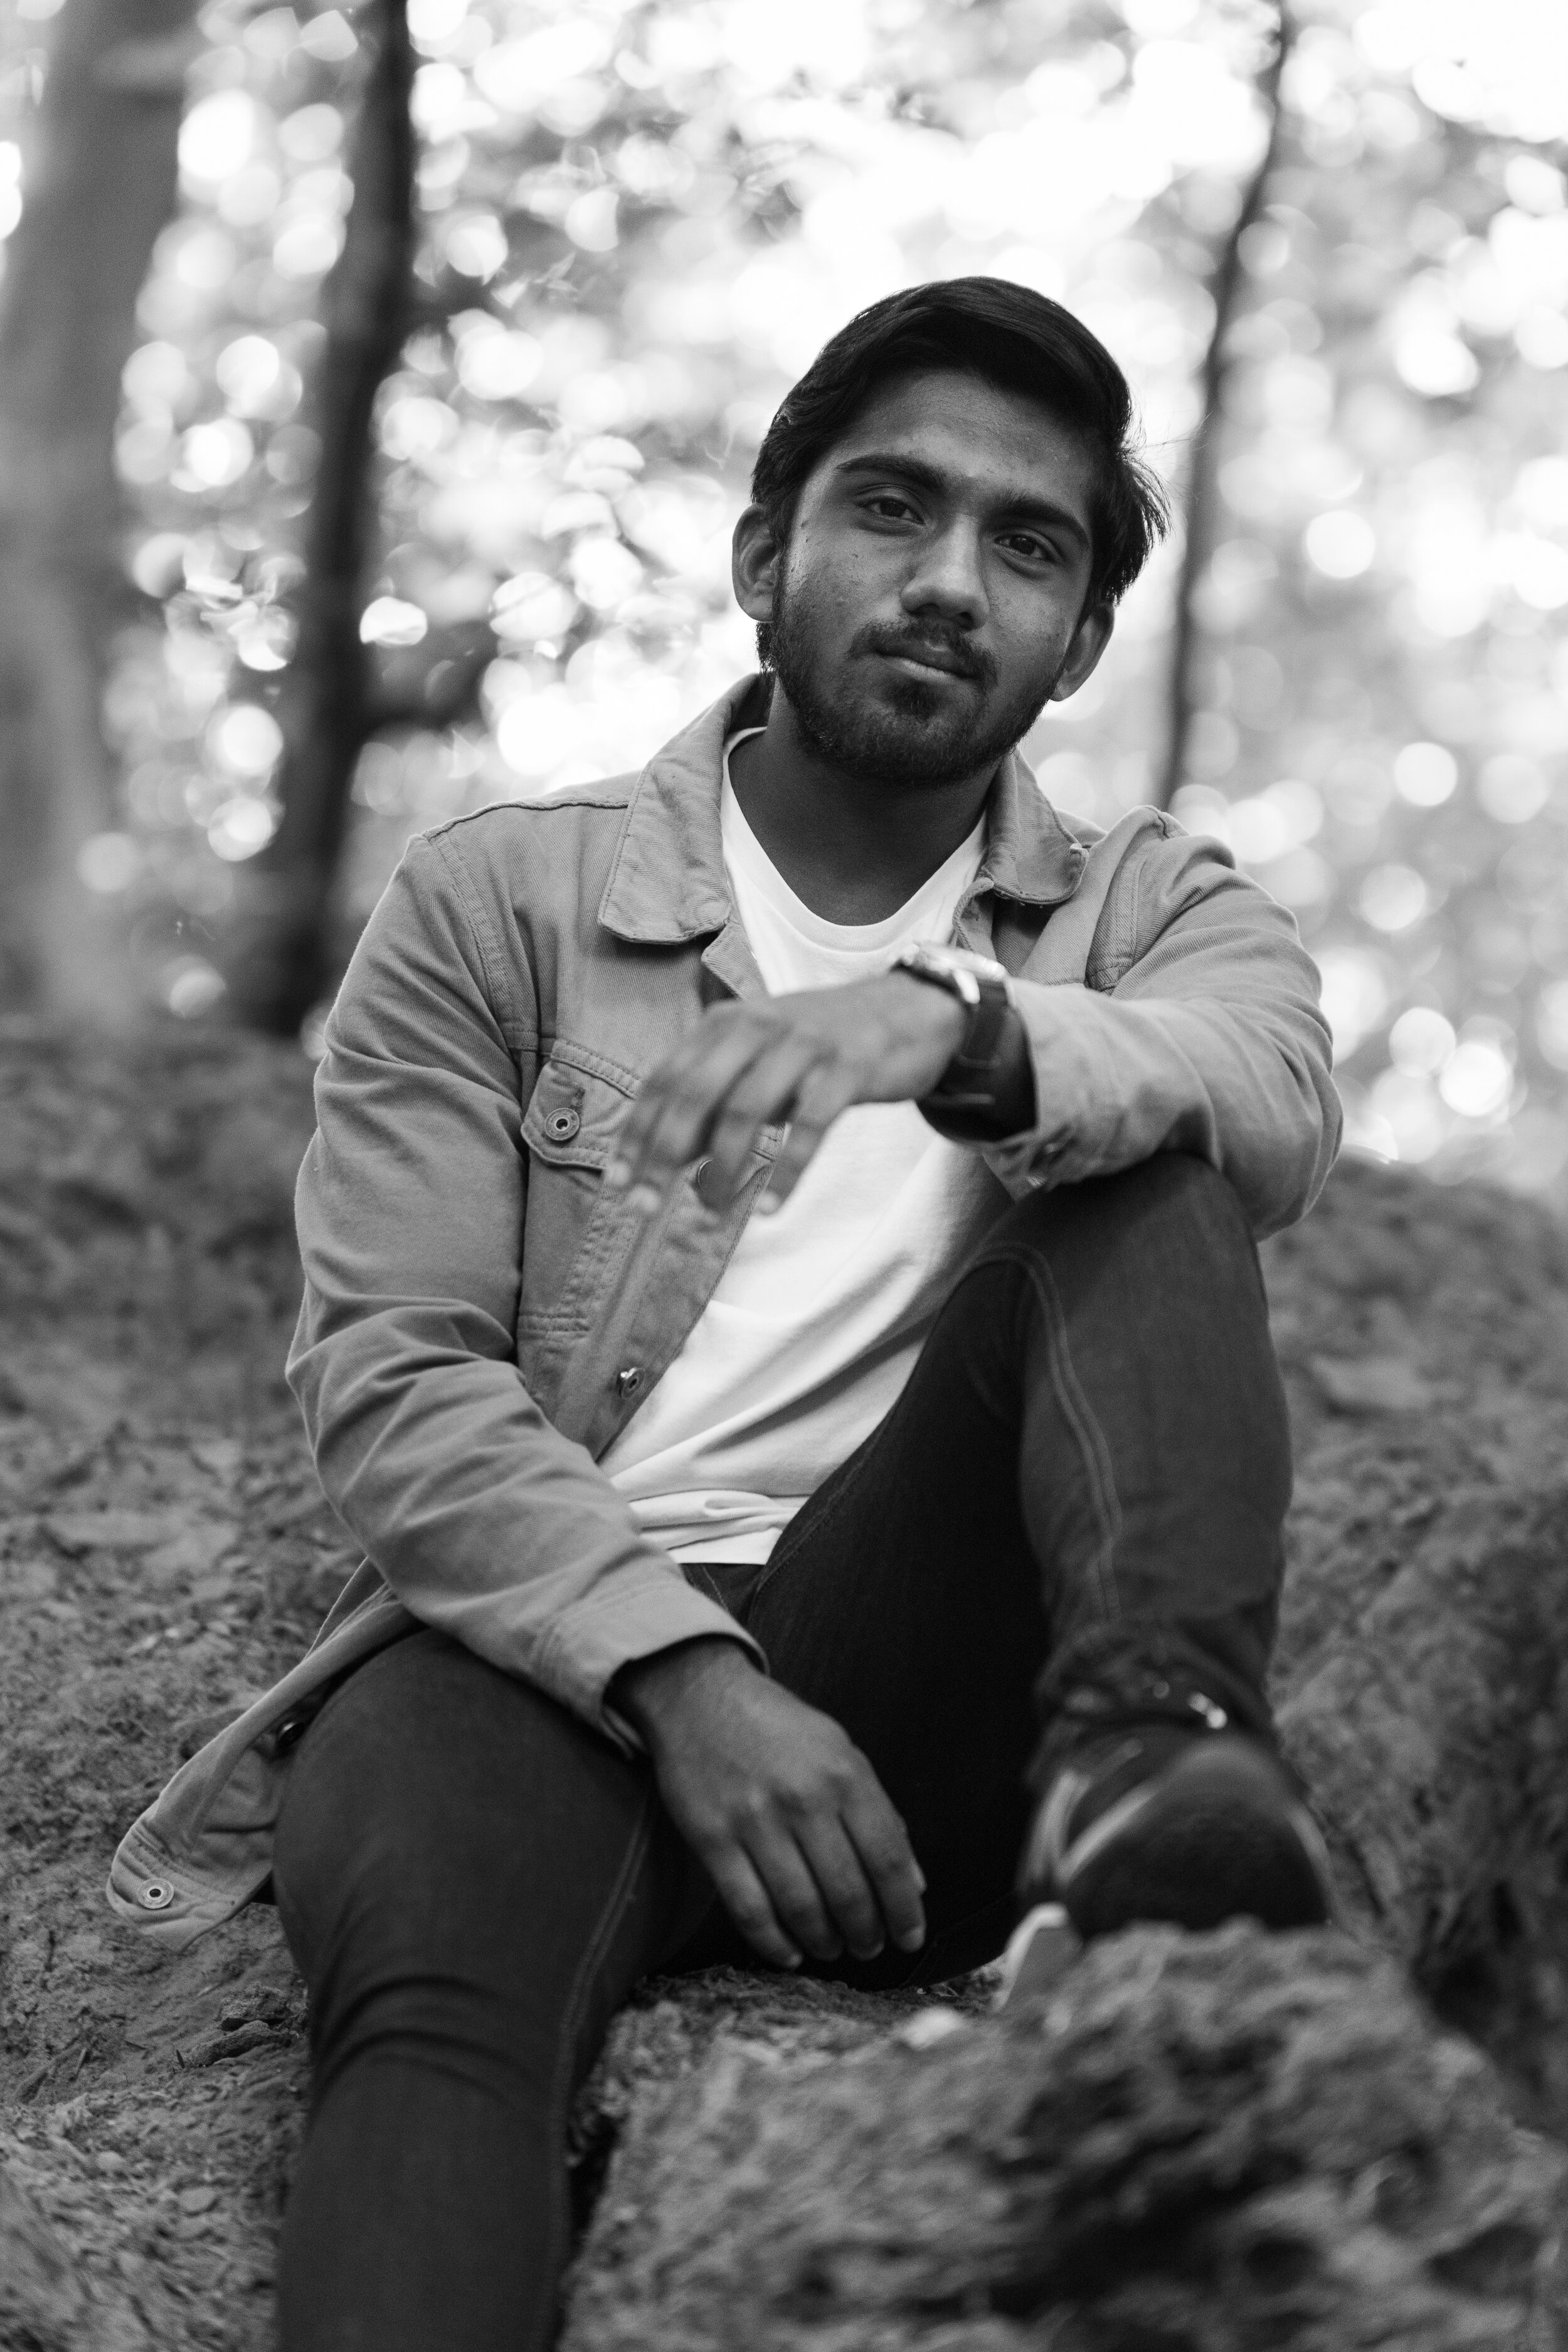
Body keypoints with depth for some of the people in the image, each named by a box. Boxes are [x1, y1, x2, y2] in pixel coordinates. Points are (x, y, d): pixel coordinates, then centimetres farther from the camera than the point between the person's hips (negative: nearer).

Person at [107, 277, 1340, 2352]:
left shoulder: (1160, 912, 15)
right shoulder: (496, 902, 10)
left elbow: (1273, 1106, -10)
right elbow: (391, 1377, -1)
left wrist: (960, 1023, -32)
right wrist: (683, 1677, -17)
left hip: (929, 1673, 2)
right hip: (559, 1641, -1)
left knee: (1130, 1167, -19)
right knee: (434, 1994, -35)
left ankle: (1156, 1754, -39)